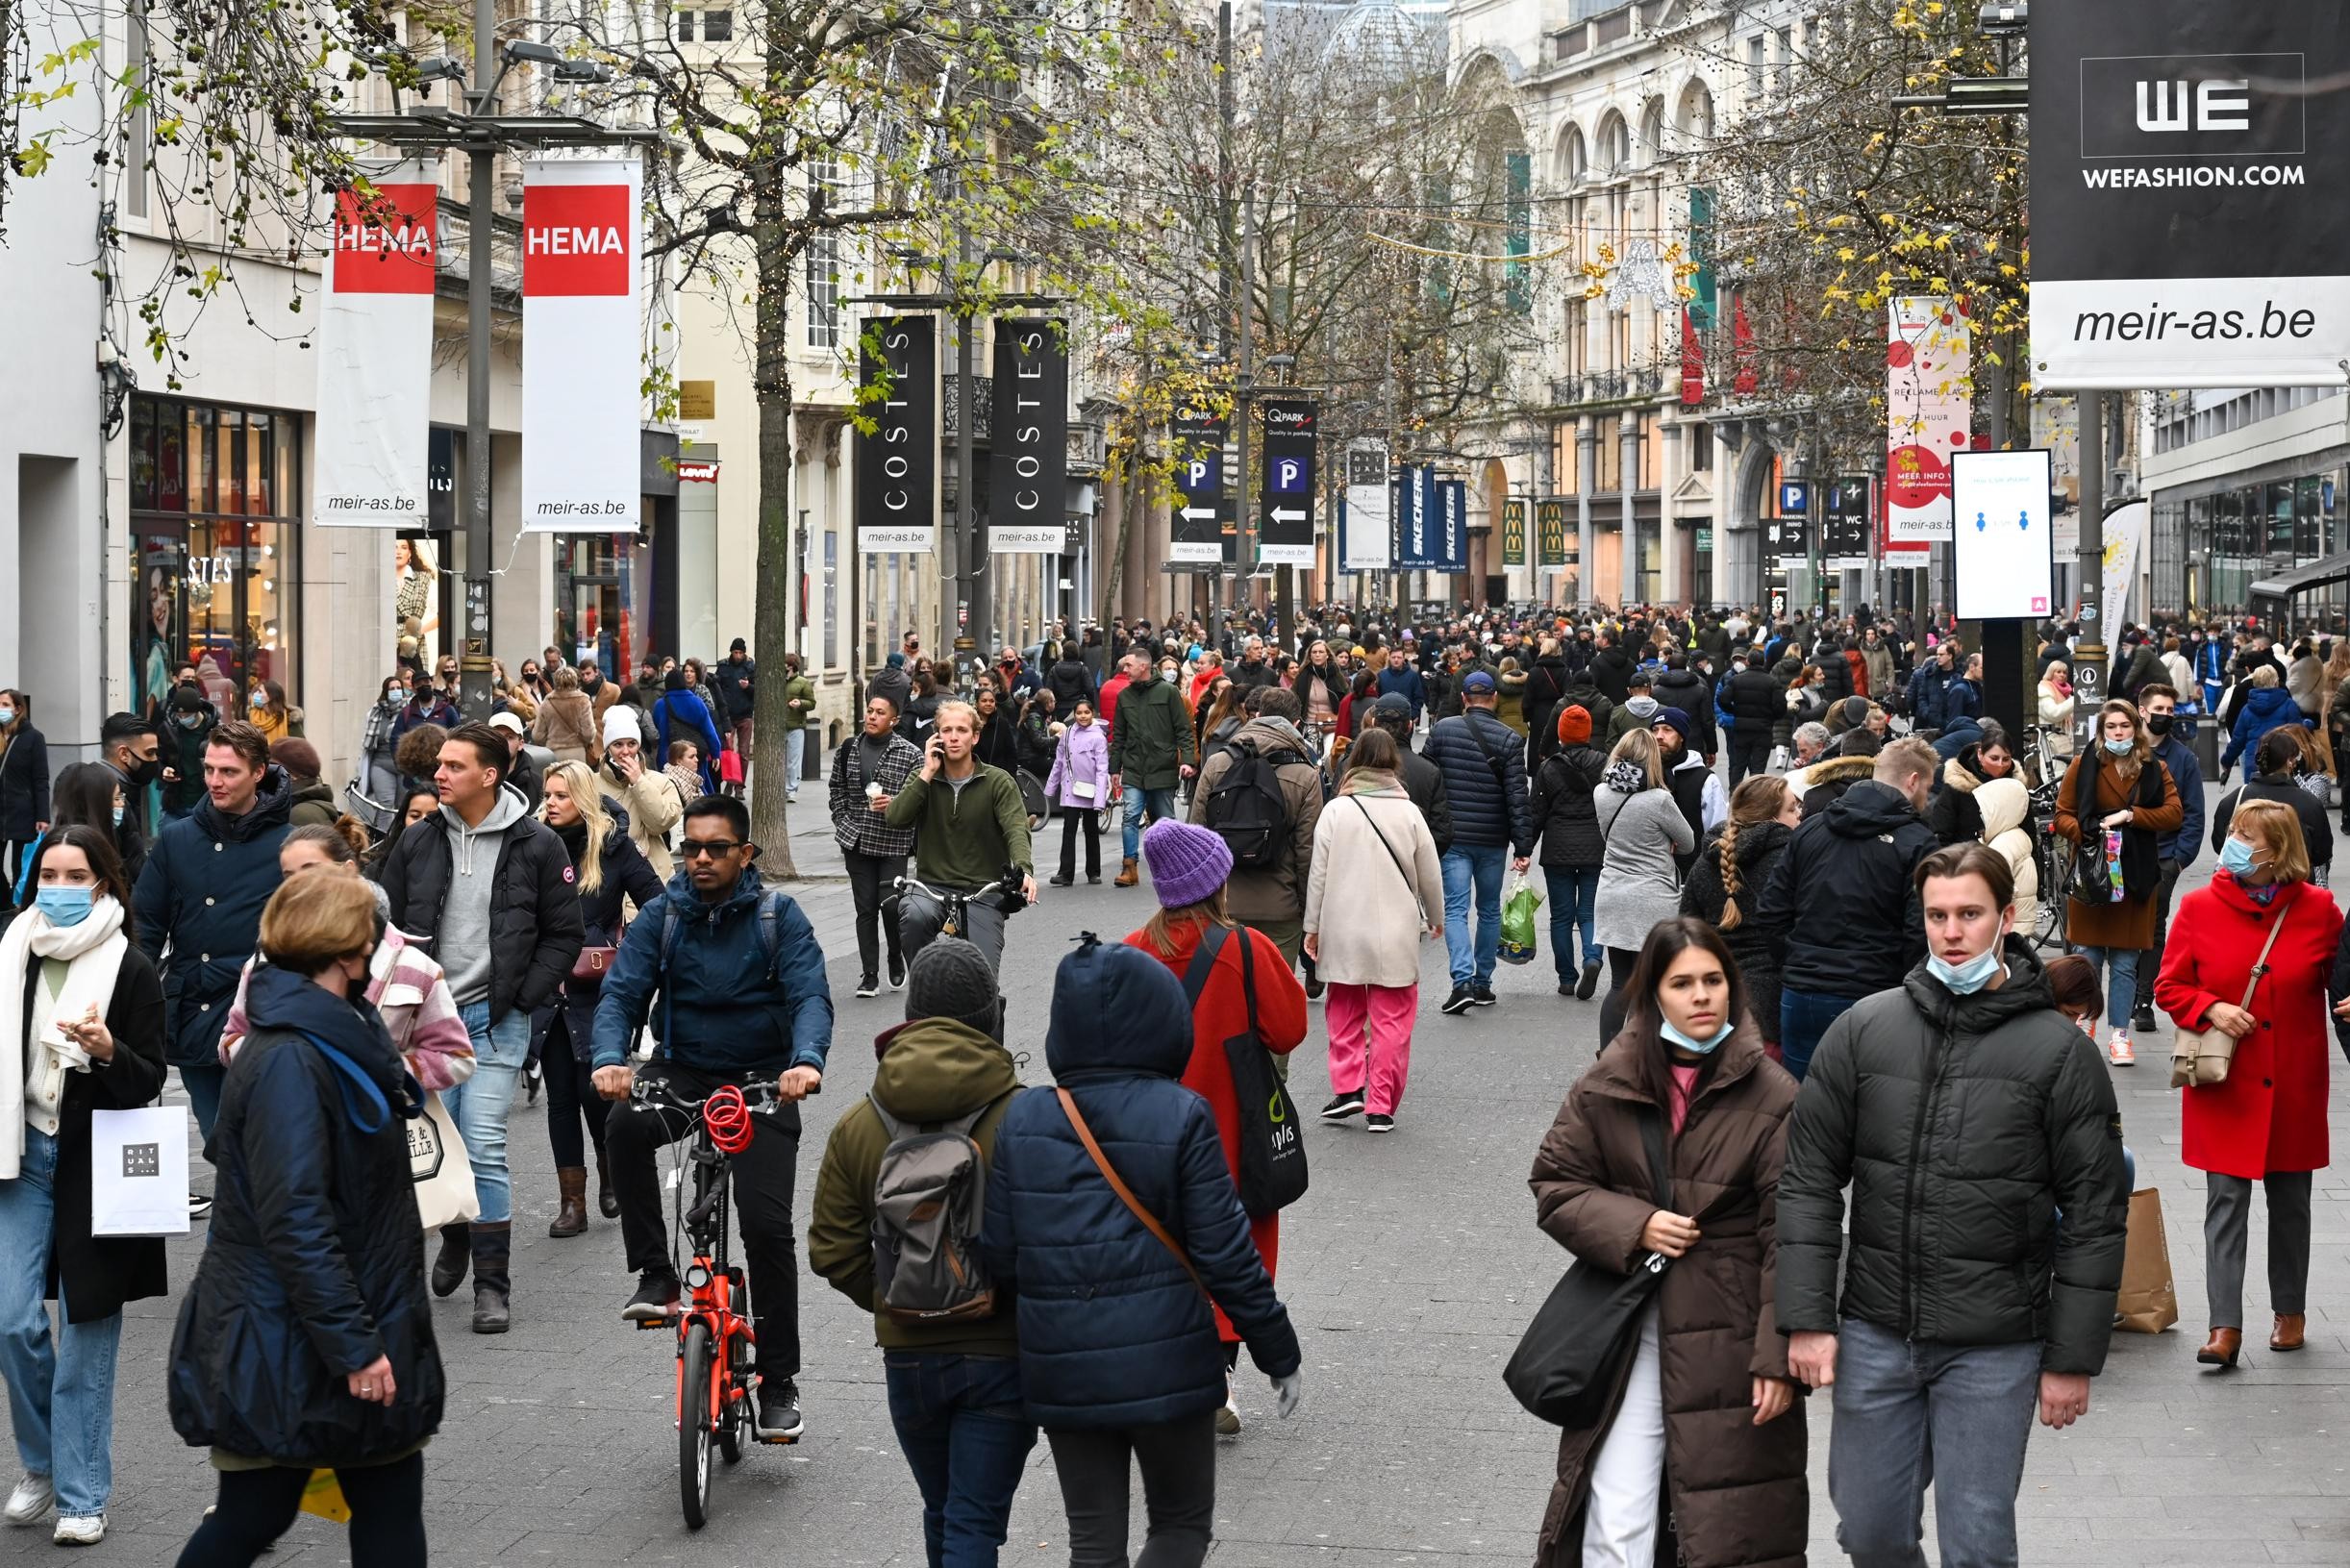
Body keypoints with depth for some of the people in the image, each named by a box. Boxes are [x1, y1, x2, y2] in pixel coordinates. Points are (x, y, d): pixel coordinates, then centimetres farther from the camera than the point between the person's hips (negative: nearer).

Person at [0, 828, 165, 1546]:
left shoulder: (131, 970, -7)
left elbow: (150, 1082, -8)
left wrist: (108, 1051, -27)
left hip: (96, 1163, -3)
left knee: (86, 1332, 0)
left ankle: (82, 1496, 10)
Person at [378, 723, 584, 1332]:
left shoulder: (536, 845, -3)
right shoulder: (418, 842, 5)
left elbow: (564, 933, 2)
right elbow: (389, 923, 13)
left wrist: (522, 999, -8)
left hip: (496, 1018, -3)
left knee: (484, 1147, -11)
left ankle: (493, 1284, -4)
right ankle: (455, 1241, 33)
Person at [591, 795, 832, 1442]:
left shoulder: (780, 916, -6)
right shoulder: (662, 915, -1)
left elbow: (811, 997, -16)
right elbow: (621, 992, -10)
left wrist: (806, 1061, -38)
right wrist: (610, 1059, -31)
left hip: (761, 1079, -1)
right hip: (680, 1070, 1)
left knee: (767, 1225, -12)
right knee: (626, 1127, -33)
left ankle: (779, 1380, 2)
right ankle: (655, 1276, -20)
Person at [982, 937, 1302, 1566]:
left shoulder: (1021, 1119, -3)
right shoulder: (1181, 1118, -12)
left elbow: (998, 1259, -2)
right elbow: (1226, 1255, -10)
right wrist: (1279, 1354, 2)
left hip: (1061, 1372, 3)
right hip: (1167, 1368, -3)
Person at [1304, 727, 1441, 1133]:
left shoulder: (1336, 810, -3)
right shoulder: (1408, 812, -2)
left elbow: (1318, 873, -2)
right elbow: (1430, 874, 6)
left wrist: (1313, 927, 7)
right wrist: (1436, 918, 23)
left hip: (1343, 931, 0)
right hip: (1396, 932, 0)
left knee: (1344, 1010, 17)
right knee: (1391, 1019, 5)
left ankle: (1348, 1087, 7)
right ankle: (1381, 1105, 3)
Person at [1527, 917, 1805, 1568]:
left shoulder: (1772, 1097, -6)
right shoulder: (1606, 1087, 2)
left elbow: (1789, 1238, -6)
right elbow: (1554, 1184, 8)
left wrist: (1779, 1357, -10)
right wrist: (1634, 1227, -10)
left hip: (1730, 1340, -1)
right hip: (1627, 1326, 2)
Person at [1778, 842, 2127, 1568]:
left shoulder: (2058, 1051, -5)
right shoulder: (1864, 1030, 2)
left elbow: (2094, 1215, -2)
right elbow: (1809, 1178, 5)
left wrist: (2073, 1358, -4)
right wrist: (1807, 1318, -2)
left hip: (1995, 1348, -3)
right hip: (1875, 1335, 3)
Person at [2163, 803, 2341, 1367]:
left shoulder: (2318, 910, -3)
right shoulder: (2199, 908, -4)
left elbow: (2342, 979, 9)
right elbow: (2169, 986, 2)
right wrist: (2211, 1009, -15)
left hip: (2293, 1088, 1)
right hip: (2224, 1086, -1)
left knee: (2290, 1200, 13)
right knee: (2225, 1200, -4)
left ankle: (2290, 1310, 29)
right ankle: (2225, 1326, -6)